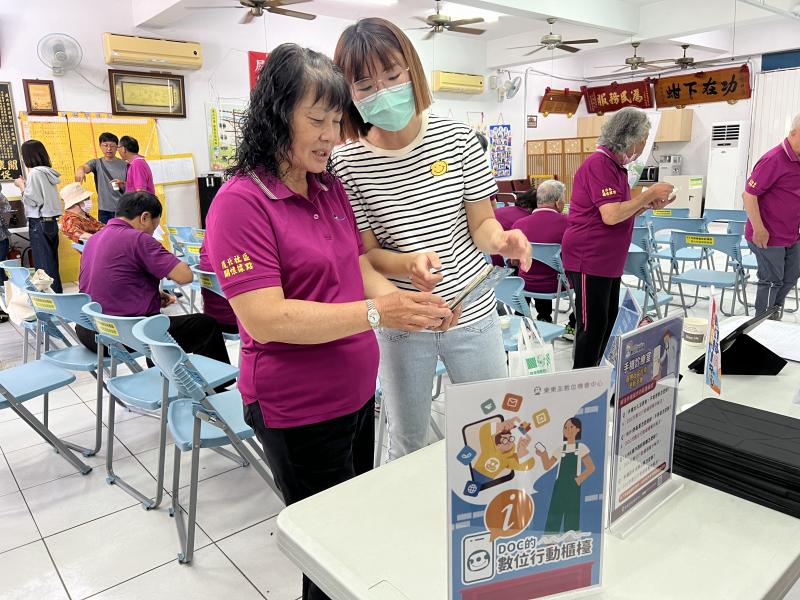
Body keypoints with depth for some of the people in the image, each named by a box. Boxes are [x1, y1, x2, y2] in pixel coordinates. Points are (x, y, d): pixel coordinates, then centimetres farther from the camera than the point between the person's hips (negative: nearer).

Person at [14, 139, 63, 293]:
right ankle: (57, 292, 15)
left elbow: (31, 200, -13)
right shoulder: (48, 172, 10)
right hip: (51, 221, 8)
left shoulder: (35, 172, -13)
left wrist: (21, 186, 1)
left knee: (43, 265, -3)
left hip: (39, 224, -8)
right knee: (52, 263, 11)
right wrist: (27, 184, 18)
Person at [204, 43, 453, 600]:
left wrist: (407, 301, -11)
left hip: (358, 392, 7)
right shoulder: (241, 202, -18)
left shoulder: (331, 188, 3)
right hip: (299, 411, -7)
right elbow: (266, 319, -24)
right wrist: (379, 313, -30)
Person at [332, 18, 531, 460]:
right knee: (408, 442, 16)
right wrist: (408, 263, -27)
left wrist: (500, 240, -25)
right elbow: (365, 253, -6)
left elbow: (480, 224, -1)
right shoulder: (347, 163, -9)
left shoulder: (456, 138, -7)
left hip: (473, 313, 1)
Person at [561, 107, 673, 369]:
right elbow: (611, 215, -25)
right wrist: (649, 194, -15)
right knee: (593, 325, -3)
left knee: (608, 321, 16)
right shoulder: (599, 164, -17)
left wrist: (649, 203, 6)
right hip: (589, 260, -10)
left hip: (609, 260, 10)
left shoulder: (616, 166, 14)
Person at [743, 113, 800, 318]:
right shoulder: (774, 160, -20)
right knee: (772, 281, 2)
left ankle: (774, 319, 37)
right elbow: (749, 195, -22)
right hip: (769, 237, -8)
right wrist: (759, 229, -20)